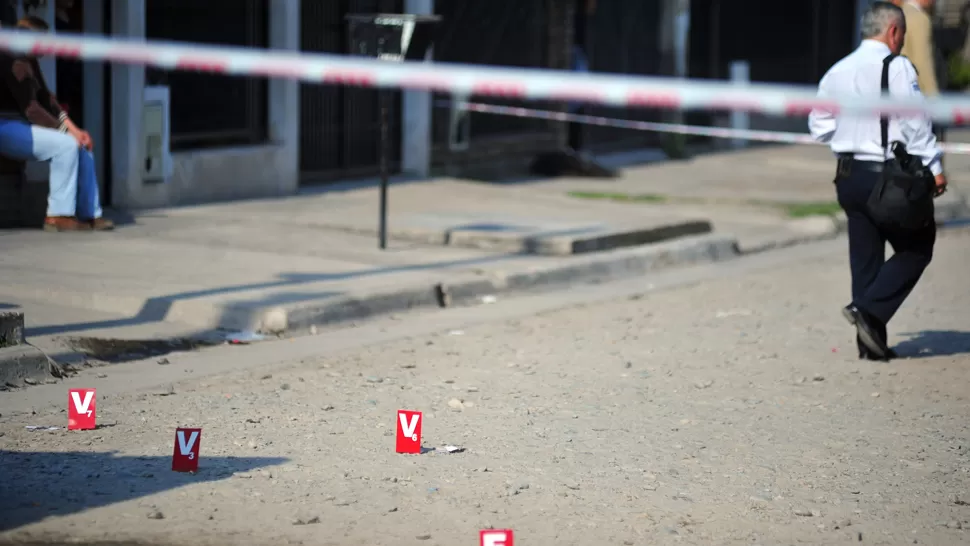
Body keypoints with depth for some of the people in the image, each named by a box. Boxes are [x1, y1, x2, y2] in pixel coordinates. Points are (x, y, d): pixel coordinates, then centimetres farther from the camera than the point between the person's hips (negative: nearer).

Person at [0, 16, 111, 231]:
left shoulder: (30, 63, 14)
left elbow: (46, 98, 13)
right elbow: (31, 109, -22)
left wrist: (73, 129, 2)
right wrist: (67, 131, -17)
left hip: (21, 125, 11)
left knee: (82, 146, 3)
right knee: (65, 145, -25)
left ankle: (89, 214, 1)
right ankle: (59, 215, -21)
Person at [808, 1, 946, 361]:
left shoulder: (837, 72, 9)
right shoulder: (897, 68, -11)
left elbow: (819, 126, 15)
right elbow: (916, 123, -15)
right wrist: (933, 167, -11)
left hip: (848, 175, 7)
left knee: (865, 257, 12)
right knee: (916, 248, 7)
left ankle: (871, 343, 12)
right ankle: (869, 310, -8)